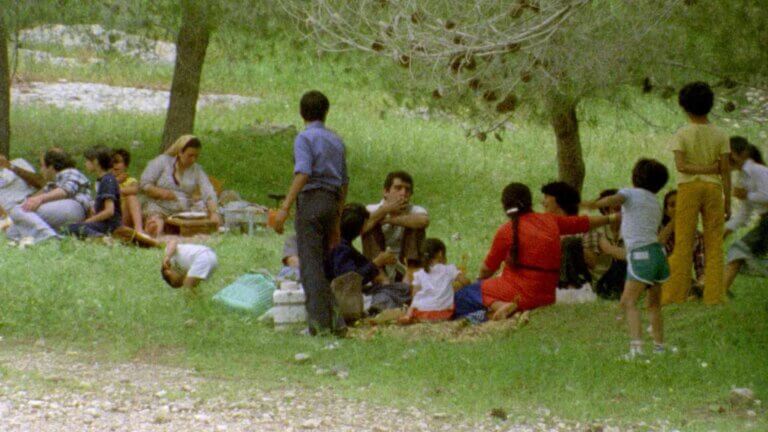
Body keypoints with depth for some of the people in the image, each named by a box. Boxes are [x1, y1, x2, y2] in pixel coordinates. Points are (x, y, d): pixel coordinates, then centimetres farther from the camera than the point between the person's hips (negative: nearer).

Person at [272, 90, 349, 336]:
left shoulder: (304, 138, -5)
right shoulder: (337, 141, 17)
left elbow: (303, 173, -19)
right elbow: (344, 182, 19)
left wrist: (285, 208, -21)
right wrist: (336, 221, 26)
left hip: (310, 199, -7)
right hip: (332, 200, 7)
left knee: (310, 263, -5)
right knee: (323, 264, 13)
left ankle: (320, 321, -10)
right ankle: (335, 320, 9)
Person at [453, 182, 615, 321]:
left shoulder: (506, 231, -5)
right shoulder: (550, 221, 8)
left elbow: (487, 269, 5)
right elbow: (584, 222, 23)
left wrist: (480, 281, 26)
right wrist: (610, 218, 39)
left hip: (518, 292, -6)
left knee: (459, 297, 0)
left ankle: (498, 306, -21)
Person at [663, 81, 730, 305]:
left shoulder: (681, 135, -4)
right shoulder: (719, 135, 1)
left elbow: (680, 165, -16)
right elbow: (725, 170, 0)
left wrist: (705, 169, -9)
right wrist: (727, 200, 4)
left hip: (688, 188, -1)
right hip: (713, 188, 1)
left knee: (683, 243, 1)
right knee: (714, 244, 3)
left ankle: (675, 294, -2)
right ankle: (714, 294, -2)